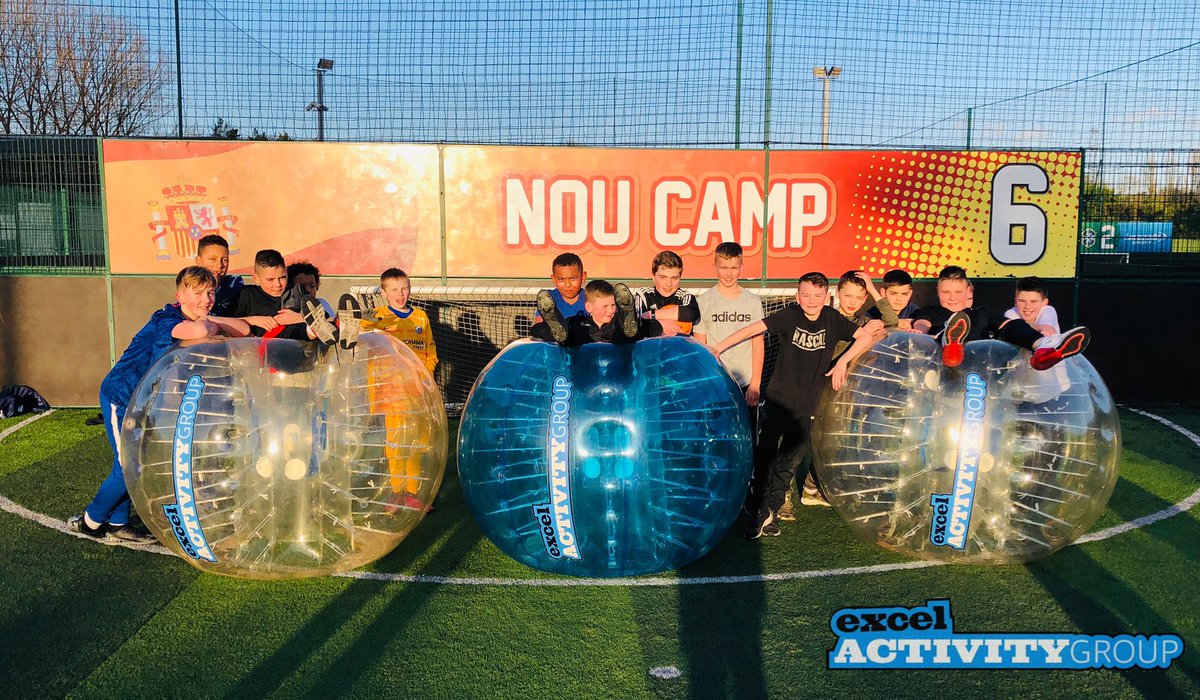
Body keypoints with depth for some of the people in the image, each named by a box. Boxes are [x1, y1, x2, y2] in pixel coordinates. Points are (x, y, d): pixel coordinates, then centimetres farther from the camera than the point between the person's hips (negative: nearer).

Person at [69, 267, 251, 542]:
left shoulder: (197, 319, -3)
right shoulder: (165, 320, -27)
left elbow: (244, 330, -10)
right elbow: (198, 331, -49)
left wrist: (212, 320, -23)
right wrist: (211, 326, -27)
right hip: (119, 397, -8)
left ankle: (117, 523, 26)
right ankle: (89, 522, 17)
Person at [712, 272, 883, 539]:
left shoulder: (832, 319, -1)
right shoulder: (790, 316, -8)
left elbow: (867, 335, -1)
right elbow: (754, 328, -13)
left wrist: (843, 360, -12)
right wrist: (719, 347, -20)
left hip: (806, 406, 3)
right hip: (777, 399, -3)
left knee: (789, 462, 8)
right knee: (765, 456, -5)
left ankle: (768, 511, 20)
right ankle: (758, 512, 7)